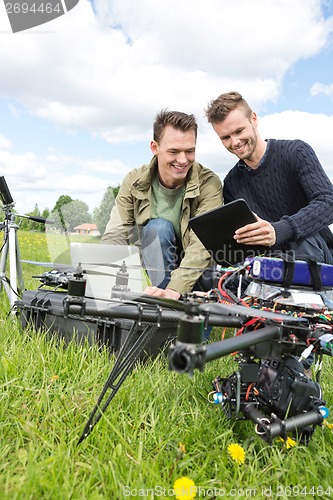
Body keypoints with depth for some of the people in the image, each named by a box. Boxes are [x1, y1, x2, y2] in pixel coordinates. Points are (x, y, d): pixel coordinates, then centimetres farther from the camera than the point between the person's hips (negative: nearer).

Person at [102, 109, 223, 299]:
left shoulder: (209, 184, -18)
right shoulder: (135, 182, -10)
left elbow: (203, 244, -29)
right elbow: (116, 236, -16)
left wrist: (175, 289, -44)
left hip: (201, 272, -1)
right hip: (161, 269, 2)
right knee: (158, 227, -27)